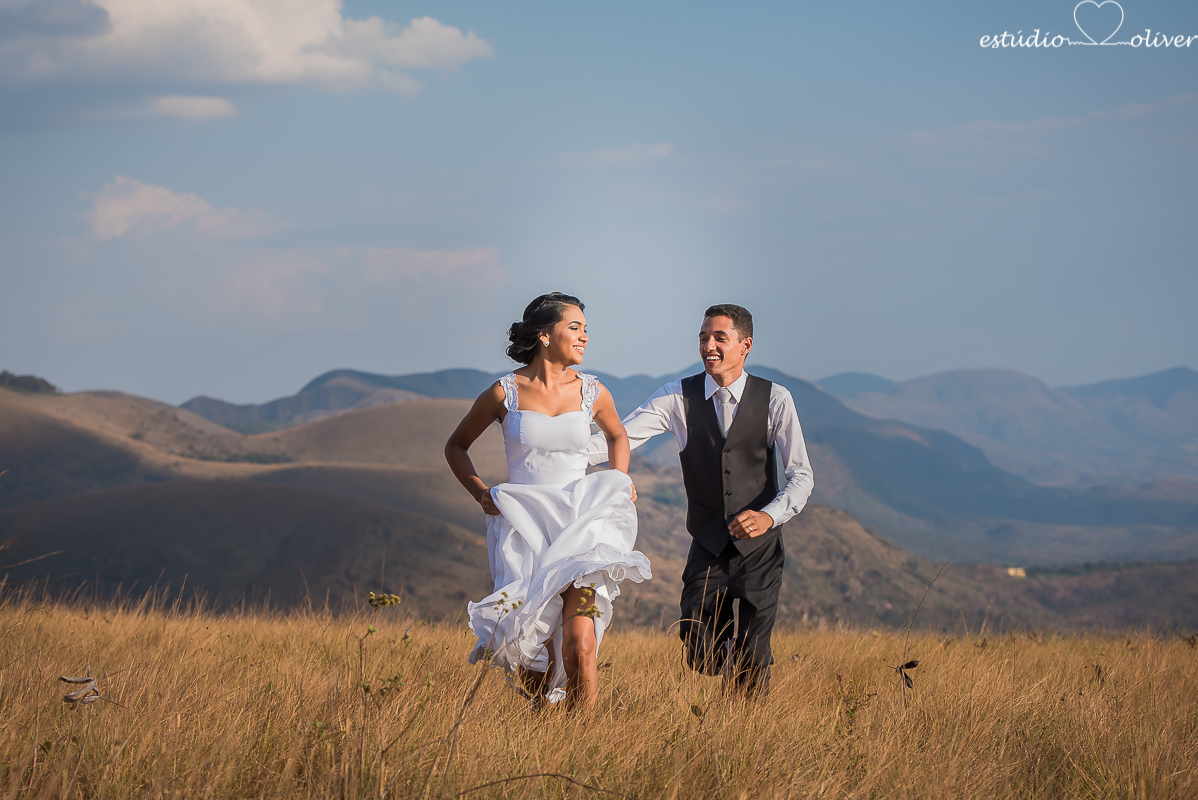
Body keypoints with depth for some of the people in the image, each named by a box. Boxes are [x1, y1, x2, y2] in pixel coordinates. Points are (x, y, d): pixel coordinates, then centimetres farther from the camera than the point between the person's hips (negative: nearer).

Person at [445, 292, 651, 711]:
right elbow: (456, 446, 14)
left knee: (580, 645, -19)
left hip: (579, 526, 1)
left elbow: (616, 434, 27)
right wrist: (480, 492, 1)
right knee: (533, 659, -5)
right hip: (522, 527, -1)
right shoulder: (504, 393, -1)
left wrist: (619, 481, 11)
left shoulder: (592, 392, 4)